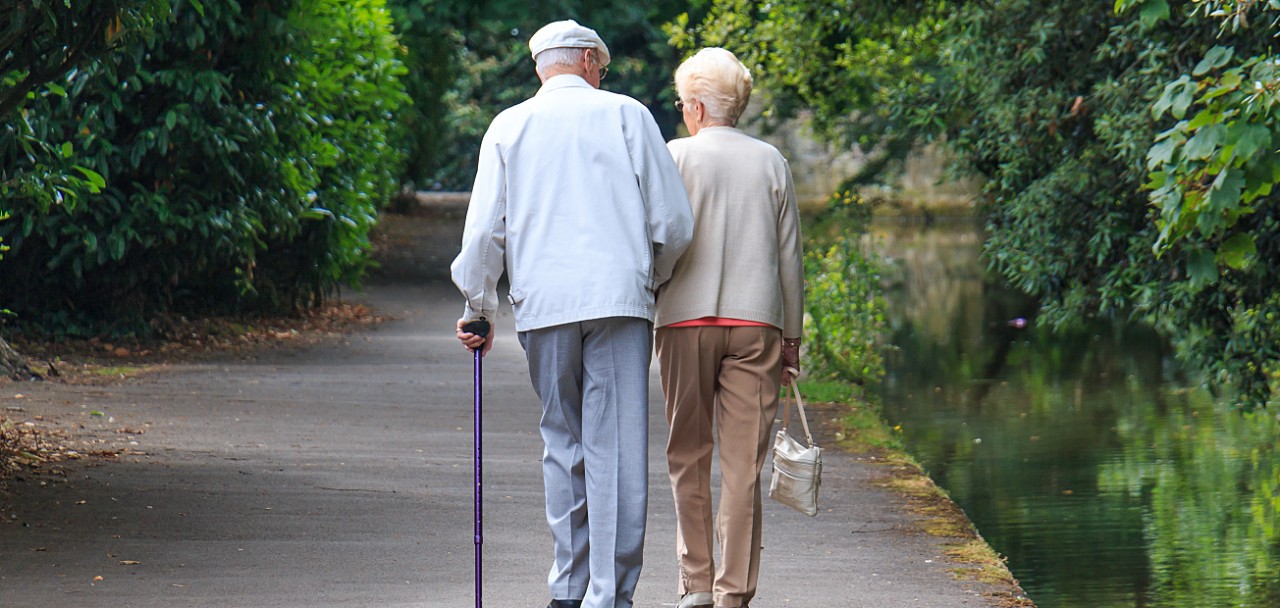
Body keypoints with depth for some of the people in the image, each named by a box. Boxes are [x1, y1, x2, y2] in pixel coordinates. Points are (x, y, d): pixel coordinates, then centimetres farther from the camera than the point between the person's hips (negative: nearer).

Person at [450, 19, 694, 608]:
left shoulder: (508, 126, 10)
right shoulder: (625, 114, 5)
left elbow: (483, 231, 6)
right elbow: (673, 219, 3)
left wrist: (479, 309, 19)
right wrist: (653, 277, 22)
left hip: (541, 305, 2)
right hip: (618, 300, -2)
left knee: (563, 444, 13)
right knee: (617, 449, -3)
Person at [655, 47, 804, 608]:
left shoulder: (677, 156, 0)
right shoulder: (771, 162, 7)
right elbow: (790, 256, 9)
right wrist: (791, 337, 15)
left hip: (686, 319, -1)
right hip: (756, 321, 2)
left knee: (688, 457, 8)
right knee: (743, 462, 1)